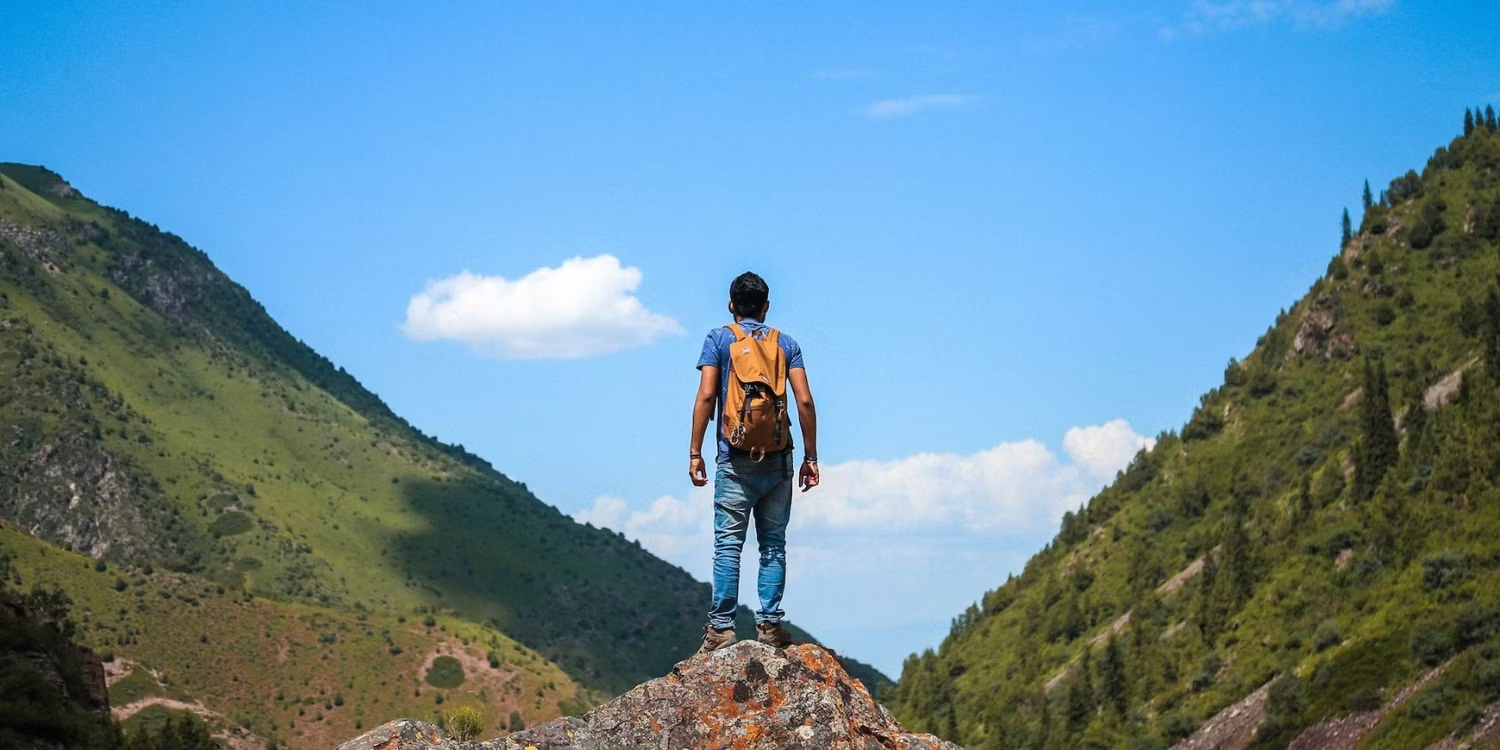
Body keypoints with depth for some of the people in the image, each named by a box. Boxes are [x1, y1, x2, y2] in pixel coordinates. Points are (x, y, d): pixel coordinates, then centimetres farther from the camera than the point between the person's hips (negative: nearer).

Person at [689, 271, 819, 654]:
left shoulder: (719, 339, 4)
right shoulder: (786, 344, 10)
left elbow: (705, 397, -5)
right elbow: (805, 401, 2)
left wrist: (695, 453, -2)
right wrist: (810, 457, 7)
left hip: (736, 458, -2)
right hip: (778, 459, 2)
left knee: (728, 543, -3)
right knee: (773, 544, 6)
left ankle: (721, 626, -7)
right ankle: (769, 623, 2)